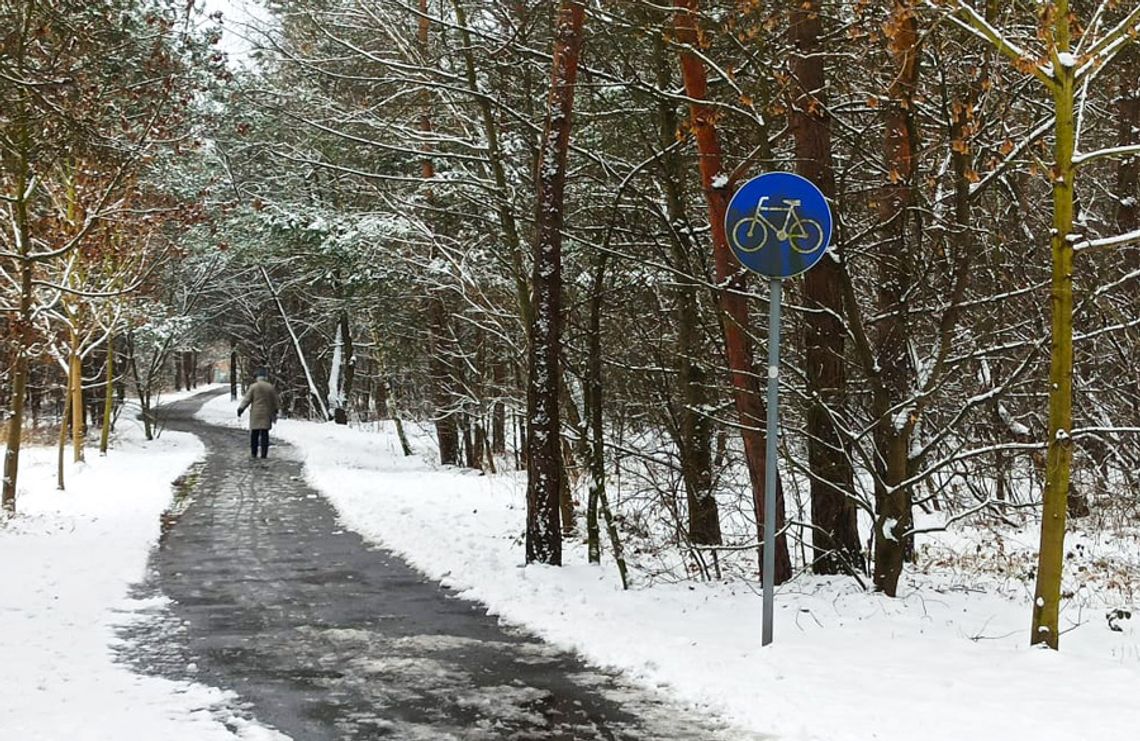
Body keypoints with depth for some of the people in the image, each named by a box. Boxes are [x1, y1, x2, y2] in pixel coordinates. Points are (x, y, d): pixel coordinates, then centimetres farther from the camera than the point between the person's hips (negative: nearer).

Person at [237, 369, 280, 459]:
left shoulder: (254, 387, -4)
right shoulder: (271, 387, 5)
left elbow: (247, 399, -7)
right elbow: (276, 402, 11)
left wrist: (240, 409, -1)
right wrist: (275, 413, 22)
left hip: (256, 414, -2)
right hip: (267, 414, 2)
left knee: (254, 434, 4)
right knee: (264, 434, 3)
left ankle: (253, 453, 5)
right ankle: (264, 454, 1)